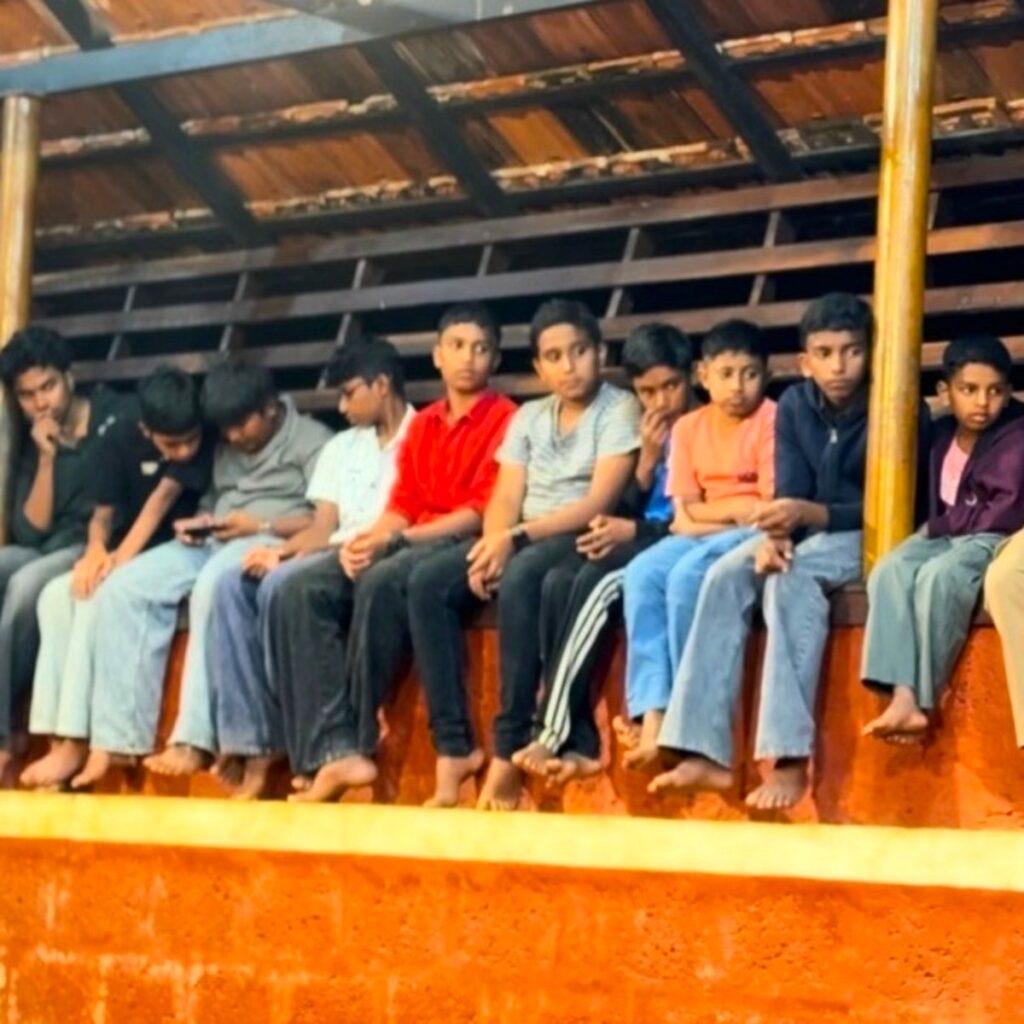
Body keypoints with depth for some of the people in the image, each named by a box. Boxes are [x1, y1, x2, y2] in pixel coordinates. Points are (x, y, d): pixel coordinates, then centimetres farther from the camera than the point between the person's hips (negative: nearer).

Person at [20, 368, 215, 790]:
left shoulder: (204, 441, -12)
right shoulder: (120, 440, -1)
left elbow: (164, 497, -20)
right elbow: (103, 514, -2)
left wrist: (122, 559, -27)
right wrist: (96, 549, -23)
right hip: (123, 557, 5)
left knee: (100, 596, -29)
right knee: (57, 594, -22)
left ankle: (75, 740, -30)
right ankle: (57, 735, -27)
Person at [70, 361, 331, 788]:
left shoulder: (310, 440, 4)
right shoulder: (223, 448, 24)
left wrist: (260, 526, -15)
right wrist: (196, 525, 4)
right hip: (212, 544, 7)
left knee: (212, 587, -40)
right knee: (123, 589, -19)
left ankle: (194, 739, -41)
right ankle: (117, 739, -24)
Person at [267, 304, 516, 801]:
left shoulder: (505, 420, -1)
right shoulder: (421, 426, 20)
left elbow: (482, 513, -10)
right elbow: (402, 505, 14)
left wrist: (393, 538, -16)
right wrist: (367, 538, -9)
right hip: (408, 543, 7)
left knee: (381, 583, -38)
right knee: (298, 592, -18)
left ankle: (358, 740, -27)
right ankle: (332, 747, -31)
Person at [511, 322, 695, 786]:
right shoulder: (651, 436, 21)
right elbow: (633, 510, 16)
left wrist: (635, 531, -12)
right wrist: (647, 461, 0)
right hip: (640, 544, 7)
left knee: (598, 581, -34)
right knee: (559, 580, -24)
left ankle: (554, 731, -34)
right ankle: (578, 741, -33)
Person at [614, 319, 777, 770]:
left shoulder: (771, 420, -5)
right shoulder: (689, 427, 10)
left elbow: (770, 506, -11)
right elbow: (686, 512, 5)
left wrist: (711, 510, -7)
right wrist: (739, 508, -10)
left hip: (753, 534, -5)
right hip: (701, 537, 5)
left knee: (687, 575, -32)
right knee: (642, 572, -24)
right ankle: (652, 710, -33)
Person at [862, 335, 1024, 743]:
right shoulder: (941, 435, 13)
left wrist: (941, 526, -6)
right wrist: (934, 529, -1)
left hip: (990, 540, -6)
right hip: (944, 536, 6)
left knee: (937, 577, -36)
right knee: (889, 571, -25)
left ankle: (923, 700, -31)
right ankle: (903, 698, -40)